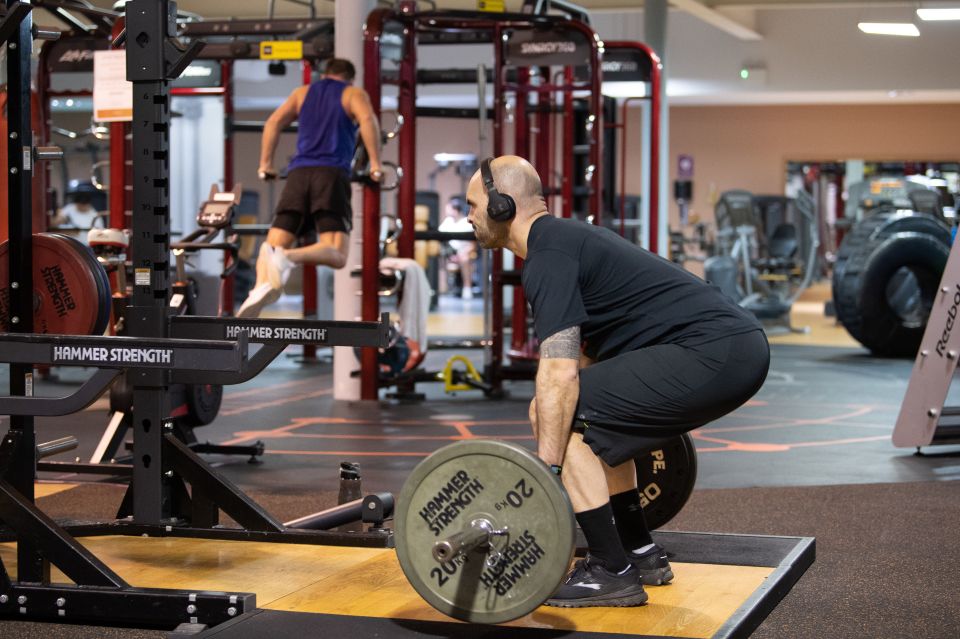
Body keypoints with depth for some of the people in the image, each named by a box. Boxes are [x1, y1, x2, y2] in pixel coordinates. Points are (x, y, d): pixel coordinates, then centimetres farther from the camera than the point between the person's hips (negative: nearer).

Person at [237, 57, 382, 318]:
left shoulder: (303, 92, 27)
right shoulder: (354, 94, 17)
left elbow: (273, 122, 14)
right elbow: (368, 119, -5)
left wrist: (265, 164, 16)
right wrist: (375, 164, -3)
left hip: (299, 173, 3)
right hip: (332, 174, -3)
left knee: (274, 245, -1)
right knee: (336, 255, -10)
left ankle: (261, 285, -34)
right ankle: (287, 258, -40)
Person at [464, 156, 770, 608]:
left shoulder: (546, 259, -8)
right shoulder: (567, 239, 23)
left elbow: (560, 373, -18)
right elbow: (587, 356, 32)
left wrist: (546, 476, -16)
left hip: (712, 354, -10)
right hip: (739, 350, 10)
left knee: (558, 414, -8)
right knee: (591, 417, 24)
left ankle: (611, 572, -4)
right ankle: (640, 553, 25)